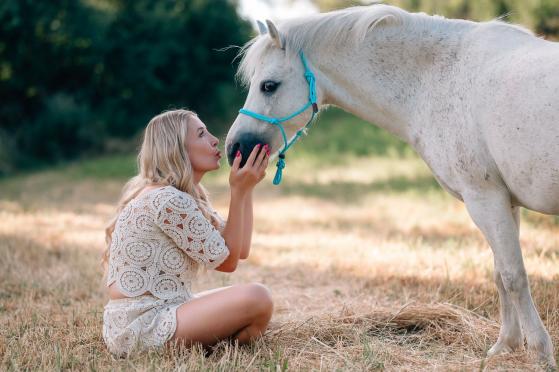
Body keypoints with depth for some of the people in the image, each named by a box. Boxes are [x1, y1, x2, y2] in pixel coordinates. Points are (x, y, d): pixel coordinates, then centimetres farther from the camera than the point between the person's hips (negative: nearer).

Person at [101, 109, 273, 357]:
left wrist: (247, 188, 10)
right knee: (256, 298, -24)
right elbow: (227, 260, -11)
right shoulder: (168, 200, -18)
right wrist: (238, 191, -9)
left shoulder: (187, 196, 14)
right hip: (141, 326, -11)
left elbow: (240, 250, 11)